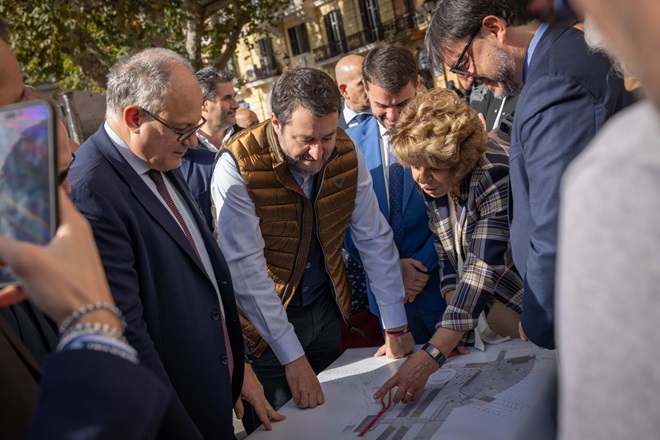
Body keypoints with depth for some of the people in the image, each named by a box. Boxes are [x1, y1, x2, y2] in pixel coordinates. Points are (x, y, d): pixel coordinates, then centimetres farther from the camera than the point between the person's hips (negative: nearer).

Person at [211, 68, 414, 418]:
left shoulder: (346, 154, -10)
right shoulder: (237, 166, -24)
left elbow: (375, 239, -4)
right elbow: (246, 269, -25)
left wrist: (395, 327, -3)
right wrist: (292, 357, -24)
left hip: (327, 308, 5)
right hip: (265, 322, -4)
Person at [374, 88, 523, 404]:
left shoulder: (495, 176, -29)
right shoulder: (431, 181, -6)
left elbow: (484, 269, -36)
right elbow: (445, 248, 2)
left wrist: (427, 359, -42)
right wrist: (455, 316, -13)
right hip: (481, 309, 6)